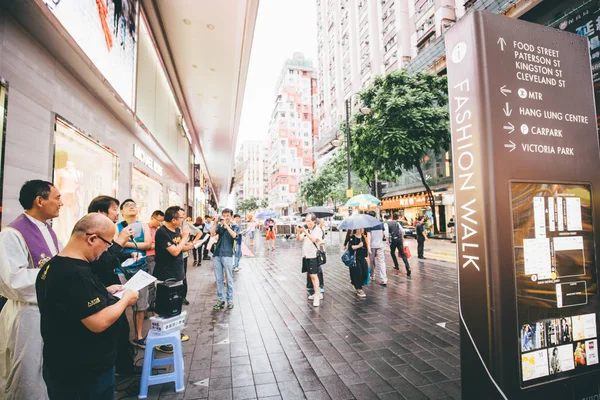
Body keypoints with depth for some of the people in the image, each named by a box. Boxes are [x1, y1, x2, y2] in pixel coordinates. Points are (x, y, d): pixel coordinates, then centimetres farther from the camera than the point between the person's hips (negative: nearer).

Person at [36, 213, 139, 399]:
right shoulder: (77, 274, -32)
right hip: (86, 371, -9)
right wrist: (125, 299, -18)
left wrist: (104, 292, 8)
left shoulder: (51, 266, 1)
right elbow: (99, 323, -32)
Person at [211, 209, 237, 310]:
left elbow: (234, 235, -17)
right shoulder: (219, 226, 10)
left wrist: (226, 224, -20)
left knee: (229, 279, 3)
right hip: (217, 255, 3)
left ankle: (230, 300, 13)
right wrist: (216, 223, -17)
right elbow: (212, 234, -6)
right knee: (218, 279, 8)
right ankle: (220, 300, 17)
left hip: (227, 255, -3)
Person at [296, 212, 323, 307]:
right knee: (310, 275, 14)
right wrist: (298, 231, -16)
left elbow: (314, 239, -23)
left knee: (314, 275, -9)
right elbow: (299, 239, 2)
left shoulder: (318, 230, -7)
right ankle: (318, 293, 26)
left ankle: (317, 297, -5)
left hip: (313, 256, -7)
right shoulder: (305, 229, 10)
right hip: (306, 255, 7)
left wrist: (305, 231, -31)